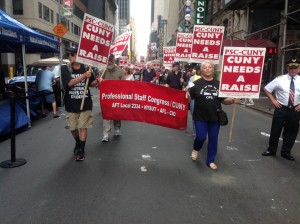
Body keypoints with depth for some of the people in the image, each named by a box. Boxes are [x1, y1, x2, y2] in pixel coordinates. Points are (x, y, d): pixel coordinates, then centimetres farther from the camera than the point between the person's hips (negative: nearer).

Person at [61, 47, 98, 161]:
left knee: (83, 127, 1)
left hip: (85, 103, -1)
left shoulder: (86, 68, -1)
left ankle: (81, 150, 13)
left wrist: (97, 82, -8)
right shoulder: (65, 69, -5)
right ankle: (77, 143, 41)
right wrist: (84, 76, -29)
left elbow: (91, 83, 14)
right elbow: (69, 83, -21)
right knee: (73, 128, 13)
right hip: (71, 104, 1)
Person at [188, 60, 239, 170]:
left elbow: (224, 100, 9)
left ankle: (210, 160, 26)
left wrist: (233, 100, -9)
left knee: (213, 139, 9)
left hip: (215, 117, 3)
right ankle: (196, 149, 30)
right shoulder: (197, 83, -4)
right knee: (201, 137, -6)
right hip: (200, 117, -3)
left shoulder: (218, 84, 4)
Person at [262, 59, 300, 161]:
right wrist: (273, 100, -4)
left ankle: (286, 152, 28)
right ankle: (271, 150, 23)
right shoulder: (280, 79, -4)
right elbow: (267, 89, 3)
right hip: (281, 109, -2)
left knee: (291, 132, 11)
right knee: (275, 130, 6)